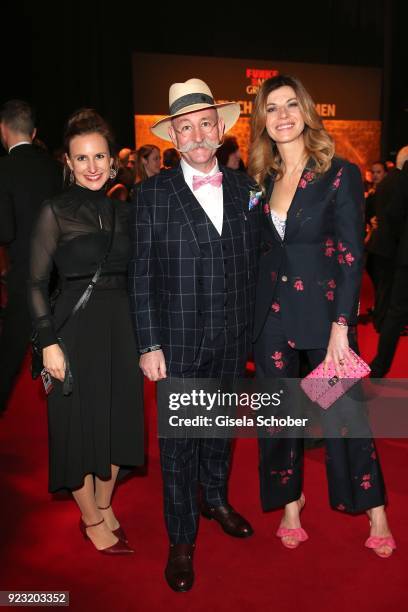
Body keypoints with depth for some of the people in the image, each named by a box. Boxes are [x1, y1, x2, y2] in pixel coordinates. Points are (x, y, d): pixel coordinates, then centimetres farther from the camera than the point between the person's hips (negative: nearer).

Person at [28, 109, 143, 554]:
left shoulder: (121, 210, 7)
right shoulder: (56, 211, -7)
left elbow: (131, 274, 12)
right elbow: (36, 283, -8)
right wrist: (48, 341, -14)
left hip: (121, 325, 5)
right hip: (76, 328, -5)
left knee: (118, 418, 14)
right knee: (80, 421, 7)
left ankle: (104, 507, 35)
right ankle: (92, 521, 27)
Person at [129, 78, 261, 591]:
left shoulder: (243, 189, 5)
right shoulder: (153, 193, -5)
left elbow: (253, 262, 8)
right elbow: (141, 275, -6)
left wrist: (253, 327, 4)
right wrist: (149, 345, -10)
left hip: (233, 339, 4)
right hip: (179, 342, -3)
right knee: (178, 440, 6)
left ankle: (215, 500, 44)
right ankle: (182, 539, 24)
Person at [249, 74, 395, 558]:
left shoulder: (340, 174, -7)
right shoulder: (262, 180, 7)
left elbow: (352, 254, -11)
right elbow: (261, 250, 10)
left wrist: (341, 325, -17)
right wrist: (252, 313, 4)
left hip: (322, 309, -4)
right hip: (272, 313, 5)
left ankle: (374, 509, 25)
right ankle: (290, 501, 31)